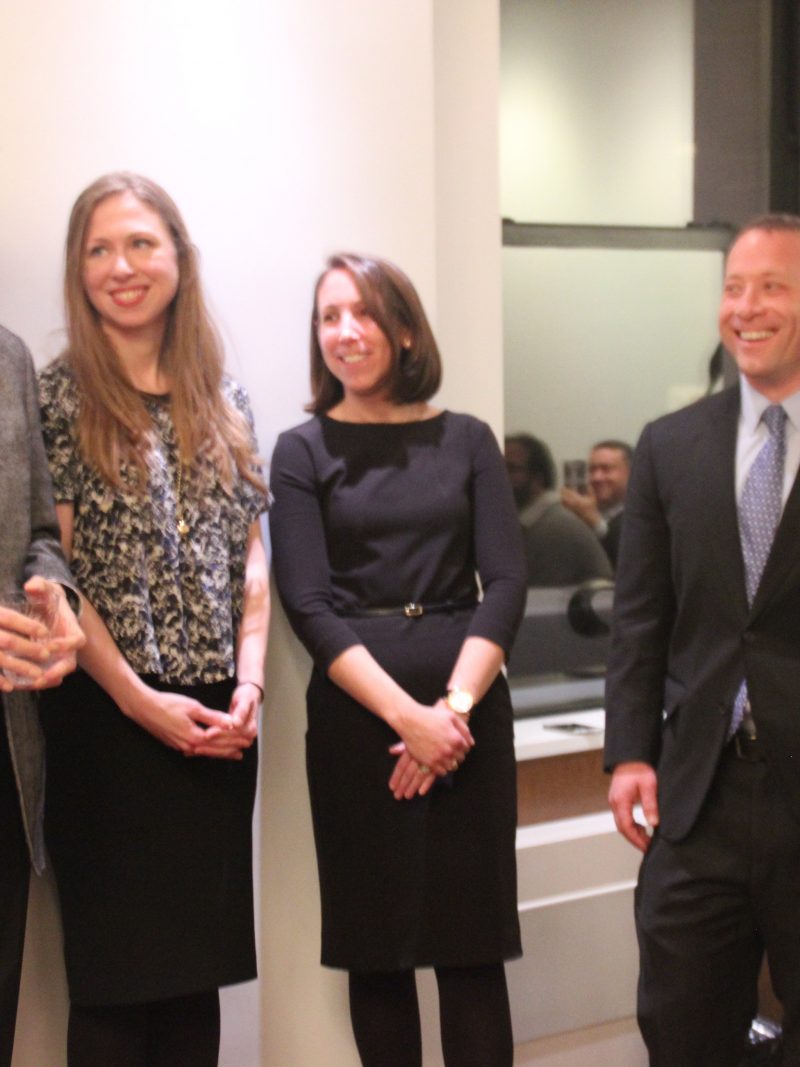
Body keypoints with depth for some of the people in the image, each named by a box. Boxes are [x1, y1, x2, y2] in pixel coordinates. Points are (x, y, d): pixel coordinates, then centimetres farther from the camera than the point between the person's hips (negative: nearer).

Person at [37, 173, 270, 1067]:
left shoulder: (223, 401, 11)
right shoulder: (57, 398, -3)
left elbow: (250, 557, 10)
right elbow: (53, 571, -8)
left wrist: (249, 683, -4)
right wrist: (139, 699, -13)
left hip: (216, 726, 4)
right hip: (106, 722, -4)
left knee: (200, 966, 10)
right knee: (113, 970, 3)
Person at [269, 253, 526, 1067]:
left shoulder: (466, 440, 9)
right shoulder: (302, 451, 5)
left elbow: (505, 583, 1)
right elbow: (308, 604, -5)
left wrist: (454, 705, -14)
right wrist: (406, 715, -16)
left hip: (466, 711, 1)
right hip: (355, 716, -1)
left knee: (472, 948, 1)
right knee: (376, 948, 5)